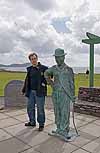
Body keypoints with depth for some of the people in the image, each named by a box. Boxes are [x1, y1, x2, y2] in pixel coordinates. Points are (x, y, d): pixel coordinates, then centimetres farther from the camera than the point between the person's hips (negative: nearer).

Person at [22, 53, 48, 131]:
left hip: (40, 92, -6)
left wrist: (45, 83, -13)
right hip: (31, 92, 6)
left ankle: (41, 124, 19)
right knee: (30, 107, 14)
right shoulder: (29, 69, 11)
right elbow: (27, 80, 17)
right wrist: (24, 90, 15)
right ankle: (32, 122, 32)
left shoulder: (43, 68, -6)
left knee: (40, 109, 3)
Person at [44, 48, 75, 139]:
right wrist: (50, 82, 14)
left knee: (65, 112, -4)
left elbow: (71, 83, -2)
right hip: (55, 93, 4)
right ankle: (60, 129, 24)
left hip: (65, 94, -4)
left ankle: (63, 130, 5)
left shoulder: (69, 69, -3)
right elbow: (46, 73, 25)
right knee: (57, 112, 10)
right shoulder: (53, 68, 5)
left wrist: (73, 96, -4)